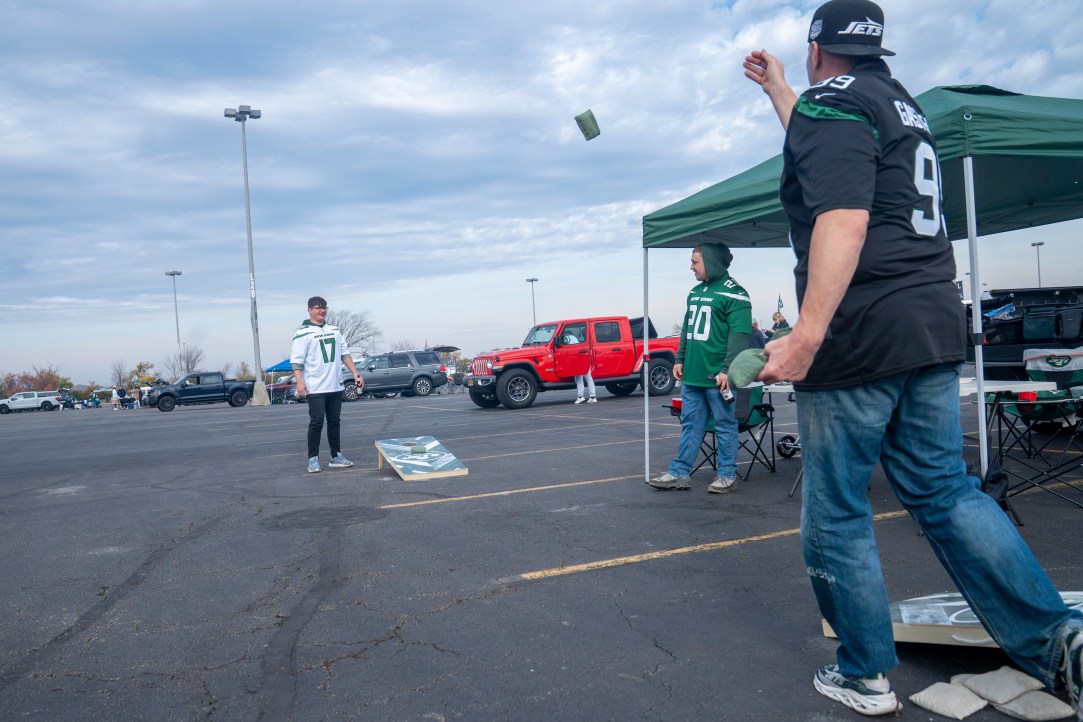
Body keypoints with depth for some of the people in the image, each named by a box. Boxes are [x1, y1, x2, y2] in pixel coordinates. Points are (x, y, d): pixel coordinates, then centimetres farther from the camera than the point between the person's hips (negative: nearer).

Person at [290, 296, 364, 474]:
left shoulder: (334, 330, 13)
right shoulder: (303, 333, -6)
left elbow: (345, 354, 15)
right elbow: (296, 360, -11)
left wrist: (355, 373, 6)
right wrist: (300, 382, -22)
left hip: (335, 386, 6)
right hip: (315, 388, -6)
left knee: (334, 422, 11)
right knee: (316, 423, -6)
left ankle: (336, 456, 18)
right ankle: (313, 459, 3)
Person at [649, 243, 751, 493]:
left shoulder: (733, 293, -9)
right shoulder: (694, 292, 16)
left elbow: (739, 334, -15)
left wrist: (727, 369, -20)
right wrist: (680, 359, 16)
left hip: (716, 376, -7)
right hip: (691, 374, 8)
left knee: (725, 425, 4)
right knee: (690, 424, 11)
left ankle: (727, 476, 13)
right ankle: (679, 473, 15)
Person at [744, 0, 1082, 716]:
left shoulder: (831, 101, -7)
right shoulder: (901, 104, 21)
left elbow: (842, 218, -23)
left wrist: (807, 335, -29)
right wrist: (776, 88, 51)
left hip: (860, 337, -9)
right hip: (935, 328, 9)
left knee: (835, 511, 5)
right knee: (947, 490, 16)